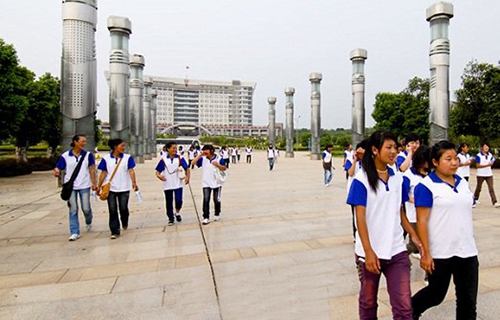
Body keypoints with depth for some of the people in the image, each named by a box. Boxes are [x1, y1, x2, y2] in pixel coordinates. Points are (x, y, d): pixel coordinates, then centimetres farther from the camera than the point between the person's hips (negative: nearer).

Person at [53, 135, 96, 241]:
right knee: (73, 210, 3)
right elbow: (57, 168, -2)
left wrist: (93, 183, -4)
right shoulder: (65, 156, -2)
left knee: (86, 208, 3)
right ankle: (74, 232, 12)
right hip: (70, 186, 0)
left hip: (84, 186, 0)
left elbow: (92, 169, 1)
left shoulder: (88, 155, 0)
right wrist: (56, 172, -26)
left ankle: (88, 222, 36)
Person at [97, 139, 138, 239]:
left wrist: (134, 182, -26)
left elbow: (131, 171, -10)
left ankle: (125, 223, 36)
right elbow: (103, 173, 3)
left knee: (123, 208, 5)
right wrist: (99, 186, 1)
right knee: (112, 210, 2)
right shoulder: (106, 158, 0)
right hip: (110, 188, 0)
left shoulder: (128, 157, -1)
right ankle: (115, 231, 10)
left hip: (124, 188, 0)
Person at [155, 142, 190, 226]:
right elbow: (157, 171, 2)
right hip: (167, 185, 1)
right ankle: (171, 219, 25)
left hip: (178, 184, -1)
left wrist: (187, 176, -19)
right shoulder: (163, 160, -1)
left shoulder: (180, 158, -2)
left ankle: (177, 213, 21)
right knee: (169, 203, 9)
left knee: (178, 200, -9)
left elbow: (187, 168, -3)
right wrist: (158, 175, -20)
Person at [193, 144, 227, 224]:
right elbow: (193, 162, -9)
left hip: (216, 183, -1)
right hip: (206, 183, 1)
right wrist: (200, 154, -14)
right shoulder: (203, 159, -1)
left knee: (216, 200, 10)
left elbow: (224, 169, -5)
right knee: (206, 200, -7)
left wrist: (218, 165, -24)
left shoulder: (219, 158, -7)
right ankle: (206, 217, -2)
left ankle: (217, 214, 32)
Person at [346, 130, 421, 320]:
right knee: (368, 301, 16)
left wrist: (414, 236, 6)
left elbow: (399, 211, 13)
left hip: (396, 251, 4)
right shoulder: (362, 179, -12)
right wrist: (368, 251, -18)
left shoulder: (398, 178, 4)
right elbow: (360, 217, -14)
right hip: (370, 252, -3)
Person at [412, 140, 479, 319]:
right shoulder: (426, 186, -13)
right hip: (440, 253, -5)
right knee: (436, 294, 12)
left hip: (467, 251, 6)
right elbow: (422, 221, -15)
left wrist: (470, 244, 16)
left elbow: (466, 213, 16)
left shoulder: (463, 183, 8)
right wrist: (426, 253, -16)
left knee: (468, 300, 12)